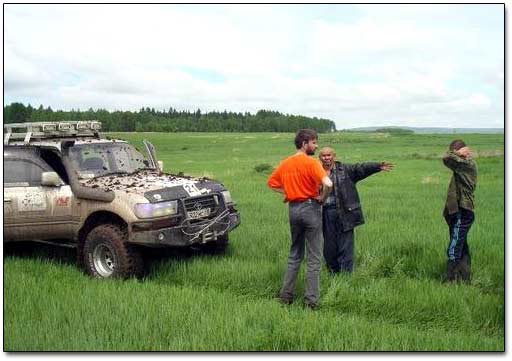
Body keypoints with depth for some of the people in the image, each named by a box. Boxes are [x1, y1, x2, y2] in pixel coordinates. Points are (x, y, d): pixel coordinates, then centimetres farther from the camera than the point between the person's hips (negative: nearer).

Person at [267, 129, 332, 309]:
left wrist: (287, 191, 10)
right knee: (314, 258, 4)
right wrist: (322, 198, -9)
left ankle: (286, 294, 21)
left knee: (294, 254, 19)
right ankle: (311, 300, 7)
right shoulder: (312, 163, -13)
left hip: (293, 208, 6)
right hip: (310, 208, -6)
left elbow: (271, 182, 16)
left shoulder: (285, 163, 6)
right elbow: (328, 184, -26)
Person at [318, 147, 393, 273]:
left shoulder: (345, 169, 5)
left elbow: (361, 168, -7)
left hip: (344, 214, -2)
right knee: (329, 247, 8)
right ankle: (333, 275, 23)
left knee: (345, 247, -2)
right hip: (325, 215, 2)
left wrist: (378, 166, -20)